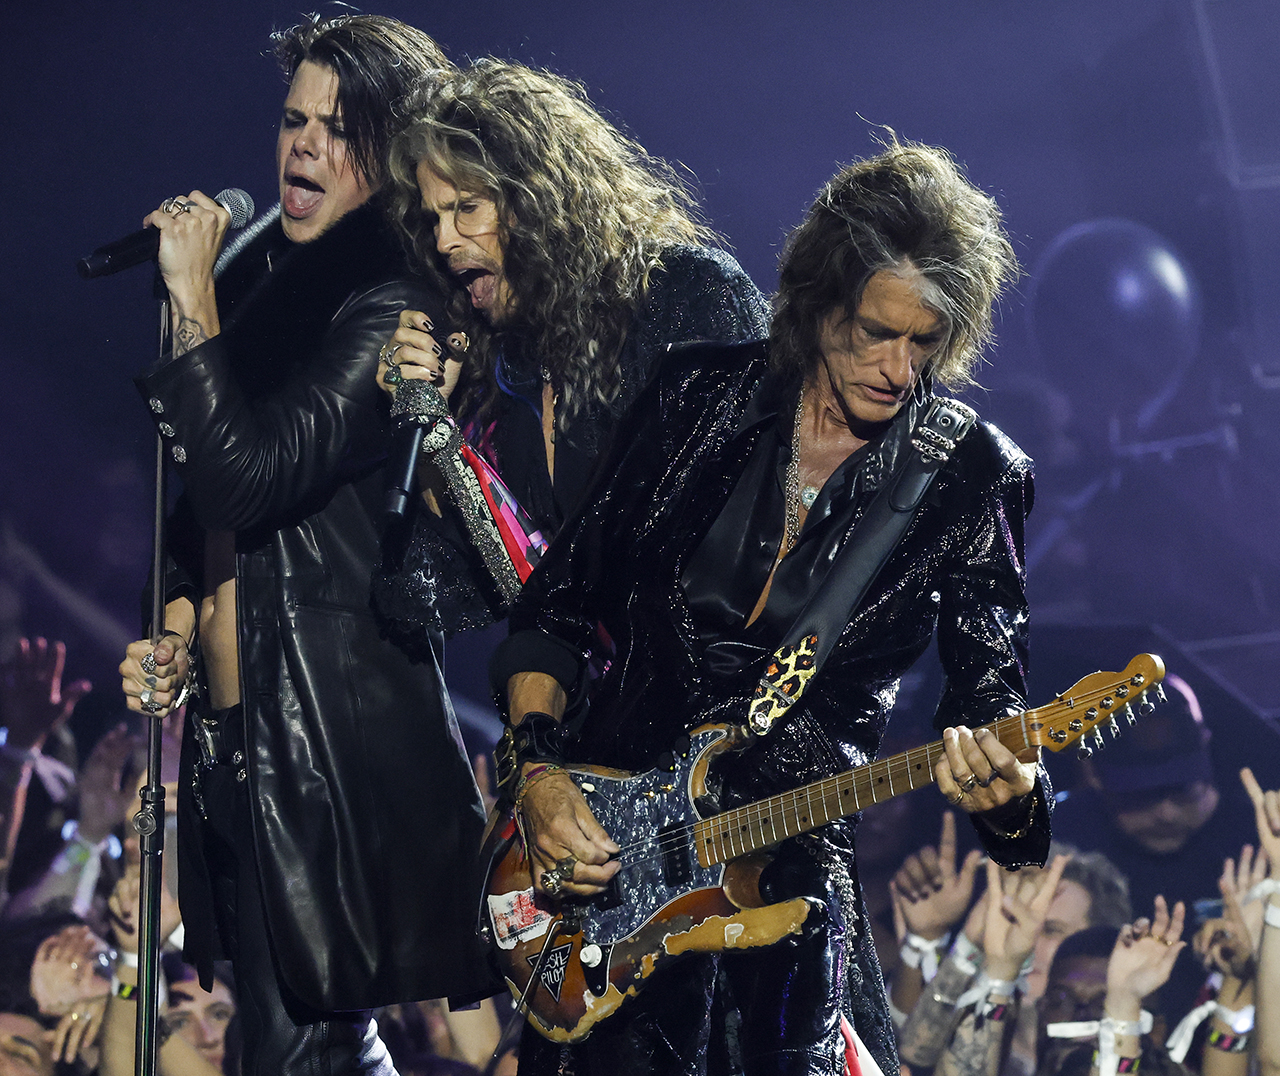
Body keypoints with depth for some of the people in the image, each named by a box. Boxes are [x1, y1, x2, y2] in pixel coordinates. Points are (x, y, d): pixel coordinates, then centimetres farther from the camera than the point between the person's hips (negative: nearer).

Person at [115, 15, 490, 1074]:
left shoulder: (392, 311, -11)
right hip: (232, 722, 9)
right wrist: (177, 623, 6)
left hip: (335, 730, -9)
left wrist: (193, 300, -16)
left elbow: (248, 475, -21)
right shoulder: (264, 273, 14)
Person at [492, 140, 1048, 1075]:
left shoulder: (970, 479, -1)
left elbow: (993, 687, -4)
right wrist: (538, 772, -5)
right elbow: (557, 601, 8)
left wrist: (1002, 781, -27)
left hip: (792, 857, -1)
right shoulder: (700, 396, 2)